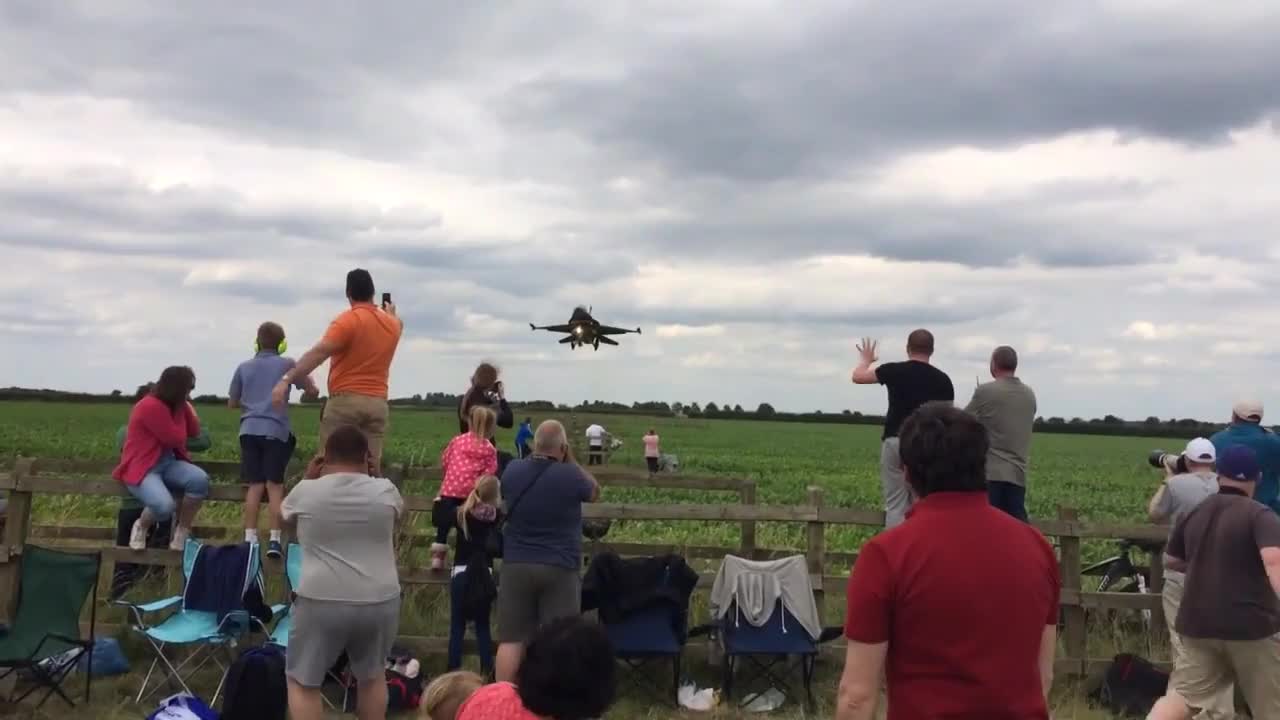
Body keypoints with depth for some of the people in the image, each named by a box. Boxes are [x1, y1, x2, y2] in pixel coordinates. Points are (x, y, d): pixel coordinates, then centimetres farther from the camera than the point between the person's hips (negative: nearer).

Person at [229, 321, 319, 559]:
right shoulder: (287, 364, 2)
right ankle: (275, 540, -4)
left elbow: (232, 403, 17)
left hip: (249, 431, 3)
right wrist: (308, 379, 28)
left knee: (254, 485, 5)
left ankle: (250, 538, 2)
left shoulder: (244, 367, 10)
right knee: (275, 485, 0)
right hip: (276, 431, -3)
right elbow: (313, 392, 8)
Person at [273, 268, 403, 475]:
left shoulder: (348, 320, -8)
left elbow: (319, 352, -20)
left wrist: (287, 379, -24)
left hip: (346, 401, -5)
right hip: (378, 403, 5)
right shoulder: (392, 323, 13)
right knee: (371, 467, 3)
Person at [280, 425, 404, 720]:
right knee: (372, 674, 23)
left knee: (302, 681, 14)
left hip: (321, 603, -2)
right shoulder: (385, 491, 1)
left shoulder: (305, 491, -1)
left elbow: (286, 522, 20)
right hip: (381, 602, 2)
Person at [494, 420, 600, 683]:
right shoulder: (570, 475, -12)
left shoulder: (512, 471, 0)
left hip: (516, 566, 3)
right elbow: (595, 492, 9)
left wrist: (536, 458, 19)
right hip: (560, 569, -3)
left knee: (511, 639, 6)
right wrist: (571, 461, 6)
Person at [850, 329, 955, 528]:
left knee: (895, 506, 4)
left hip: (894, 441, 0)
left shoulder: (894, 370, 0)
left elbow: (858, 377, 13)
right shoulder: (942, 379, 3)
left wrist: (866, 360, 34)